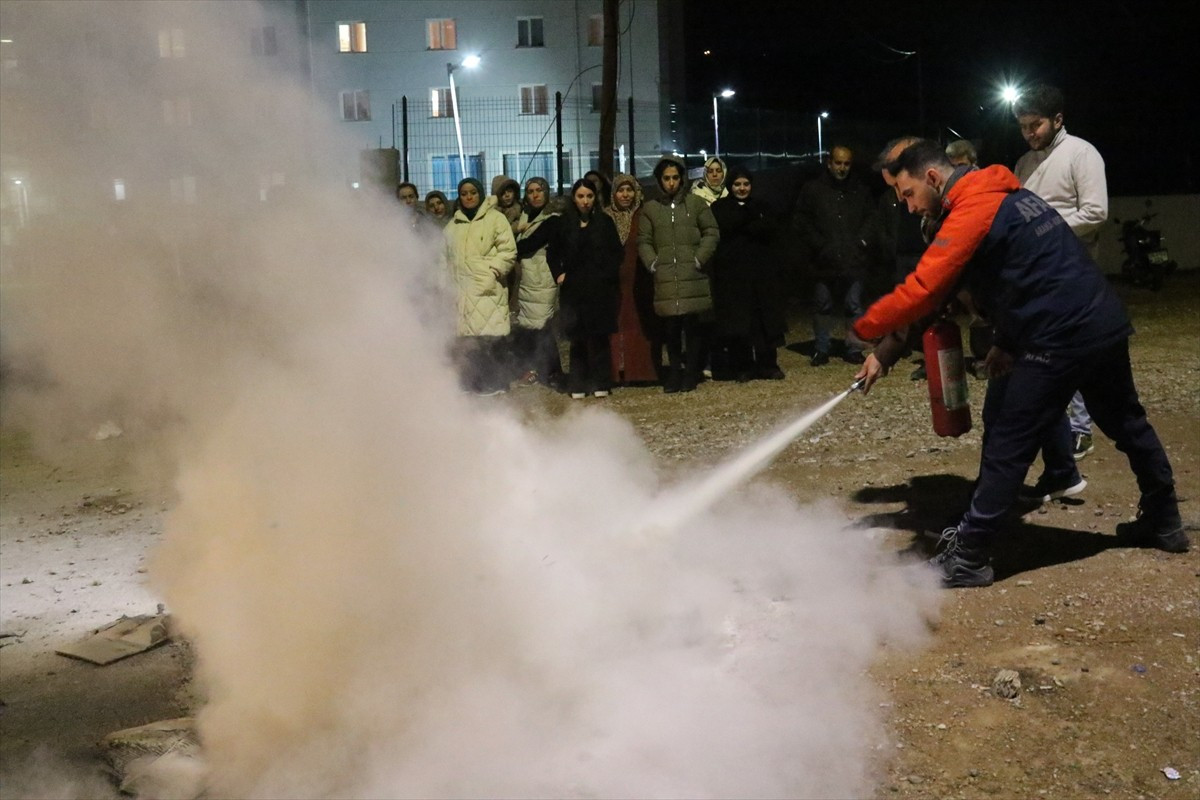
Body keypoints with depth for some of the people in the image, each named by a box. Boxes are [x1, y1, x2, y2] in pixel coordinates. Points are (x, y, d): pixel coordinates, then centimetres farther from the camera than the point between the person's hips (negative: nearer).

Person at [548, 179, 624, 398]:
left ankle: (600, 383, 7)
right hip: (573, 288, 1)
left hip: (600, 288, 0)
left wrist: (609, 274, -6)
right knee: (577, 338, 0)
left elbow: (617, 253, 5)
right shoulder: (564, 223, 6)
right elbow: (553, 253, 15)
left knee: (599, 337, 0)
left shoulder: (604, 221, 4)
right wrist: (558, 274, 2)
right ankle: (578, 385, 6)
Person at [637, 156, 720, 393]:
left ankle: (691, 372, 8)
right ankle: (675, 371, 11)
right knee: (670, 328, 1)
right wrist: (652, 263, -2)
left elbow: (712, 233, 7)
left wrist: (699, 259, -3)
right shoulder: (650, 208, 12)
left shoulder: (695, 203, 8)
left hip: (692, 277, -1)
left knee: (691, 325, 0)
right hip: (665, 279, 1)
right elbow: (643, 241, 12)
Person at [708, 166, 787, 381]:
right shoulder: (719, 207, 8)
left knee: (766, 319, -1)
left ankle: (768, 364, 4)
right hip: (732, 272, -2)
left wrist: (743, 229, -12)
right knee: (737, 320, -4)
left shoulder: (761, 207, 16)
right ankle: (743, 367, 3)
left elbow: (771, 231, -1)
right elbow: (724, 228, -11)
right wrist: (754, 227, -12)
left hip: (762, 271, 3)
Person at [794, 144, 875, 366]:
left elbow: (870, 219, 12)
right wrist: (820, 245, -6)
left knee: (854, 306, 2)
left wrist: (861, 241, -3)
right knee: (822, 306, 5)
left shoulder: (860, 191, 11)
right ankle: (821, 350, 13)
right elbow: (803, 220, 2)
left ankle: (854, 348, 10)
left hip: (853, 260, 1)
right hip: (824, 261, -1)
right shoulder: (813, 189, 5)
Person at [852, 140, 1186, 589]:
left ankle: (968, 559, 2)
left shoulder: (972, 211, -13)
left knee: (1006, 447, -4)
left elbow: (921, 290, -20)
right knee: (1127, 424, 24)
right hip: (1106, 324, 10)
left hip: (1060, 340, -10)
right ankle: (1164, 523, 41)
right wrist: (1009, 342, 15)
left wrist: (865, 329, -9)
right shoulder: (1008, 197, 17)